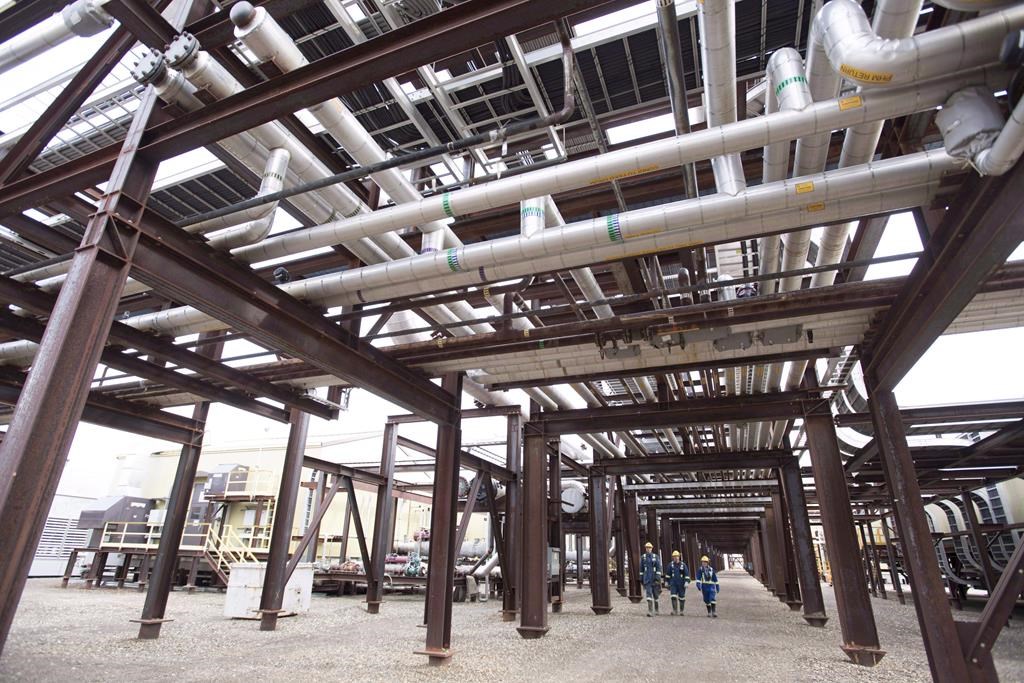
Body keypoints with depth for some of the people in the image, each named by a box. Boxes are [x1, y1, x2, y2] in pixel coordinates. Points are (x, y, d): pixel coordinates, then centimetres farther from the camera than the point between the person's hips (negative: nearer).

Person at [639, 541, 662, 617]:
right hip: (647, 579, 0)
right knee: (649, 594, -11)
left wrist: (658, 578, -13)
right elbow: (641, 568, 8)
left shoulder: (656, 557, -1)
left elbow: (659, 568, -5)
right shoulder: (642, 557, 4)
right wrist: (641, 578, 6)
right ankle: (650, 611, -14)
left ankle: (656, 610, 29)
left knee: (655, 594, 11)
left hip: (654, 578, 0)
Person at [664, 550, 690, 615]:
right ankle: (674, 610, -8)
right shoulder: (670, 564, 1)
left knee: (681, 598, 6)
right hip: (673, 584, 1)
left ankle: (681, 611, 20)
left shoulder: (683, 565, -3)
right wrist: (667, 582, 10)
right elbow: (667, 574, 9)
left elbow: (687, 574, -3)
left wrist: (686, 582, -13)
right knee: (673, 597, -11)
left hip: (681, 584, -1)